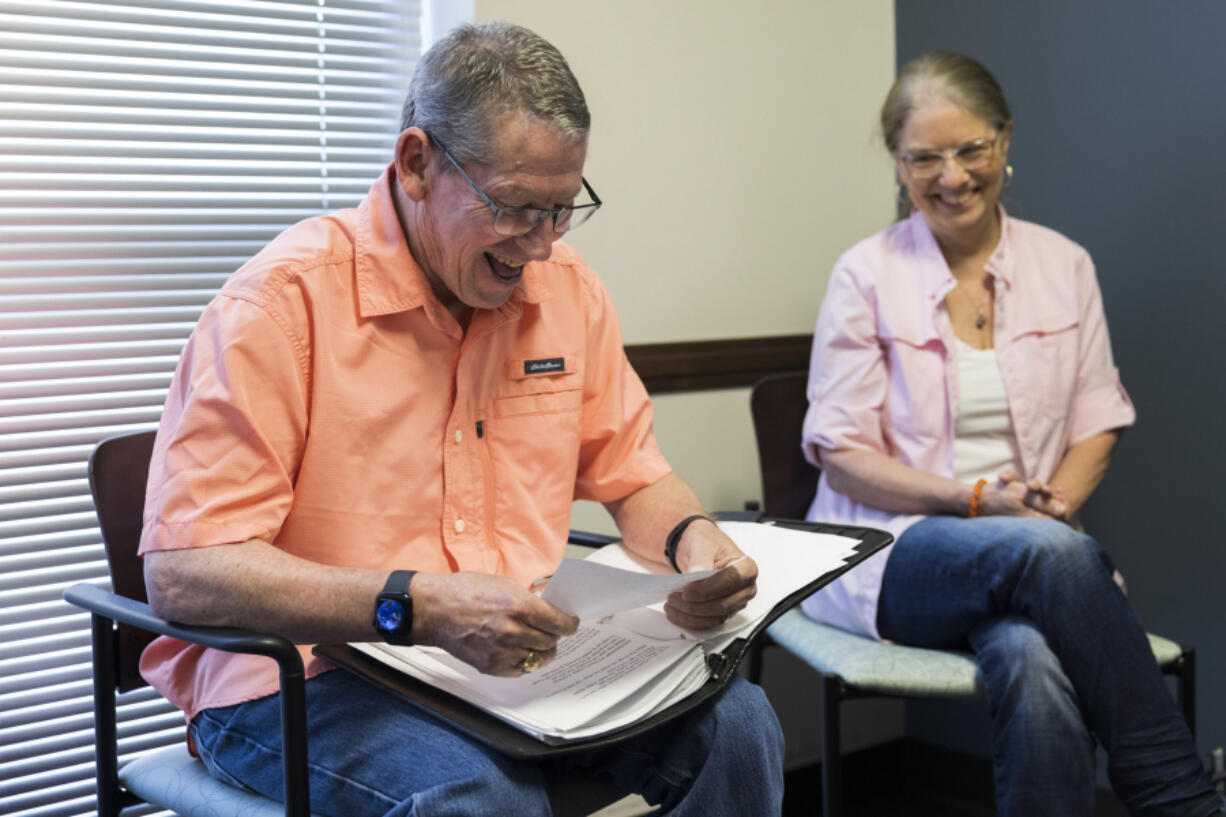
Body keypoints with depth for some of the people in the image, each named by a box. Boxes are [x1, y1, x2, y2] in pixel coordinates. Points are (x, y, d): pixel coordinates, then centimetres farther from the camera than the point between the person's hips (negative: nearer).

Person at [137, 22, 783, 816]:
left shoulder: (568, 289, 6)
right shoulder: (286, 299, -14)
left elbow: (634, 479, 17)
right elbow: (183, 571, -21)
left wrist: (693, 539, -7)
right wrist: (415, 605, -32)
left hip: (523, 656, 6)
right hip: (306, 675, -5)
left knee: (737, 726, -17)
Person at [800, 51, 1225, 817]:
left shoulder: (1064, 266, 11)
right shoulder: (866, 275, 1)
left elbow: (1096, 420, 13)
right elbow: (842, 454, -2)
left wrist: (1050, 504, -9)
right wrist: (979, 499, -15)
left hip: (1034, 545, 2)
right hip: (890, 554, -2)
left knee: (1032, 664, -36)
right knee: (1052, 552, -35)